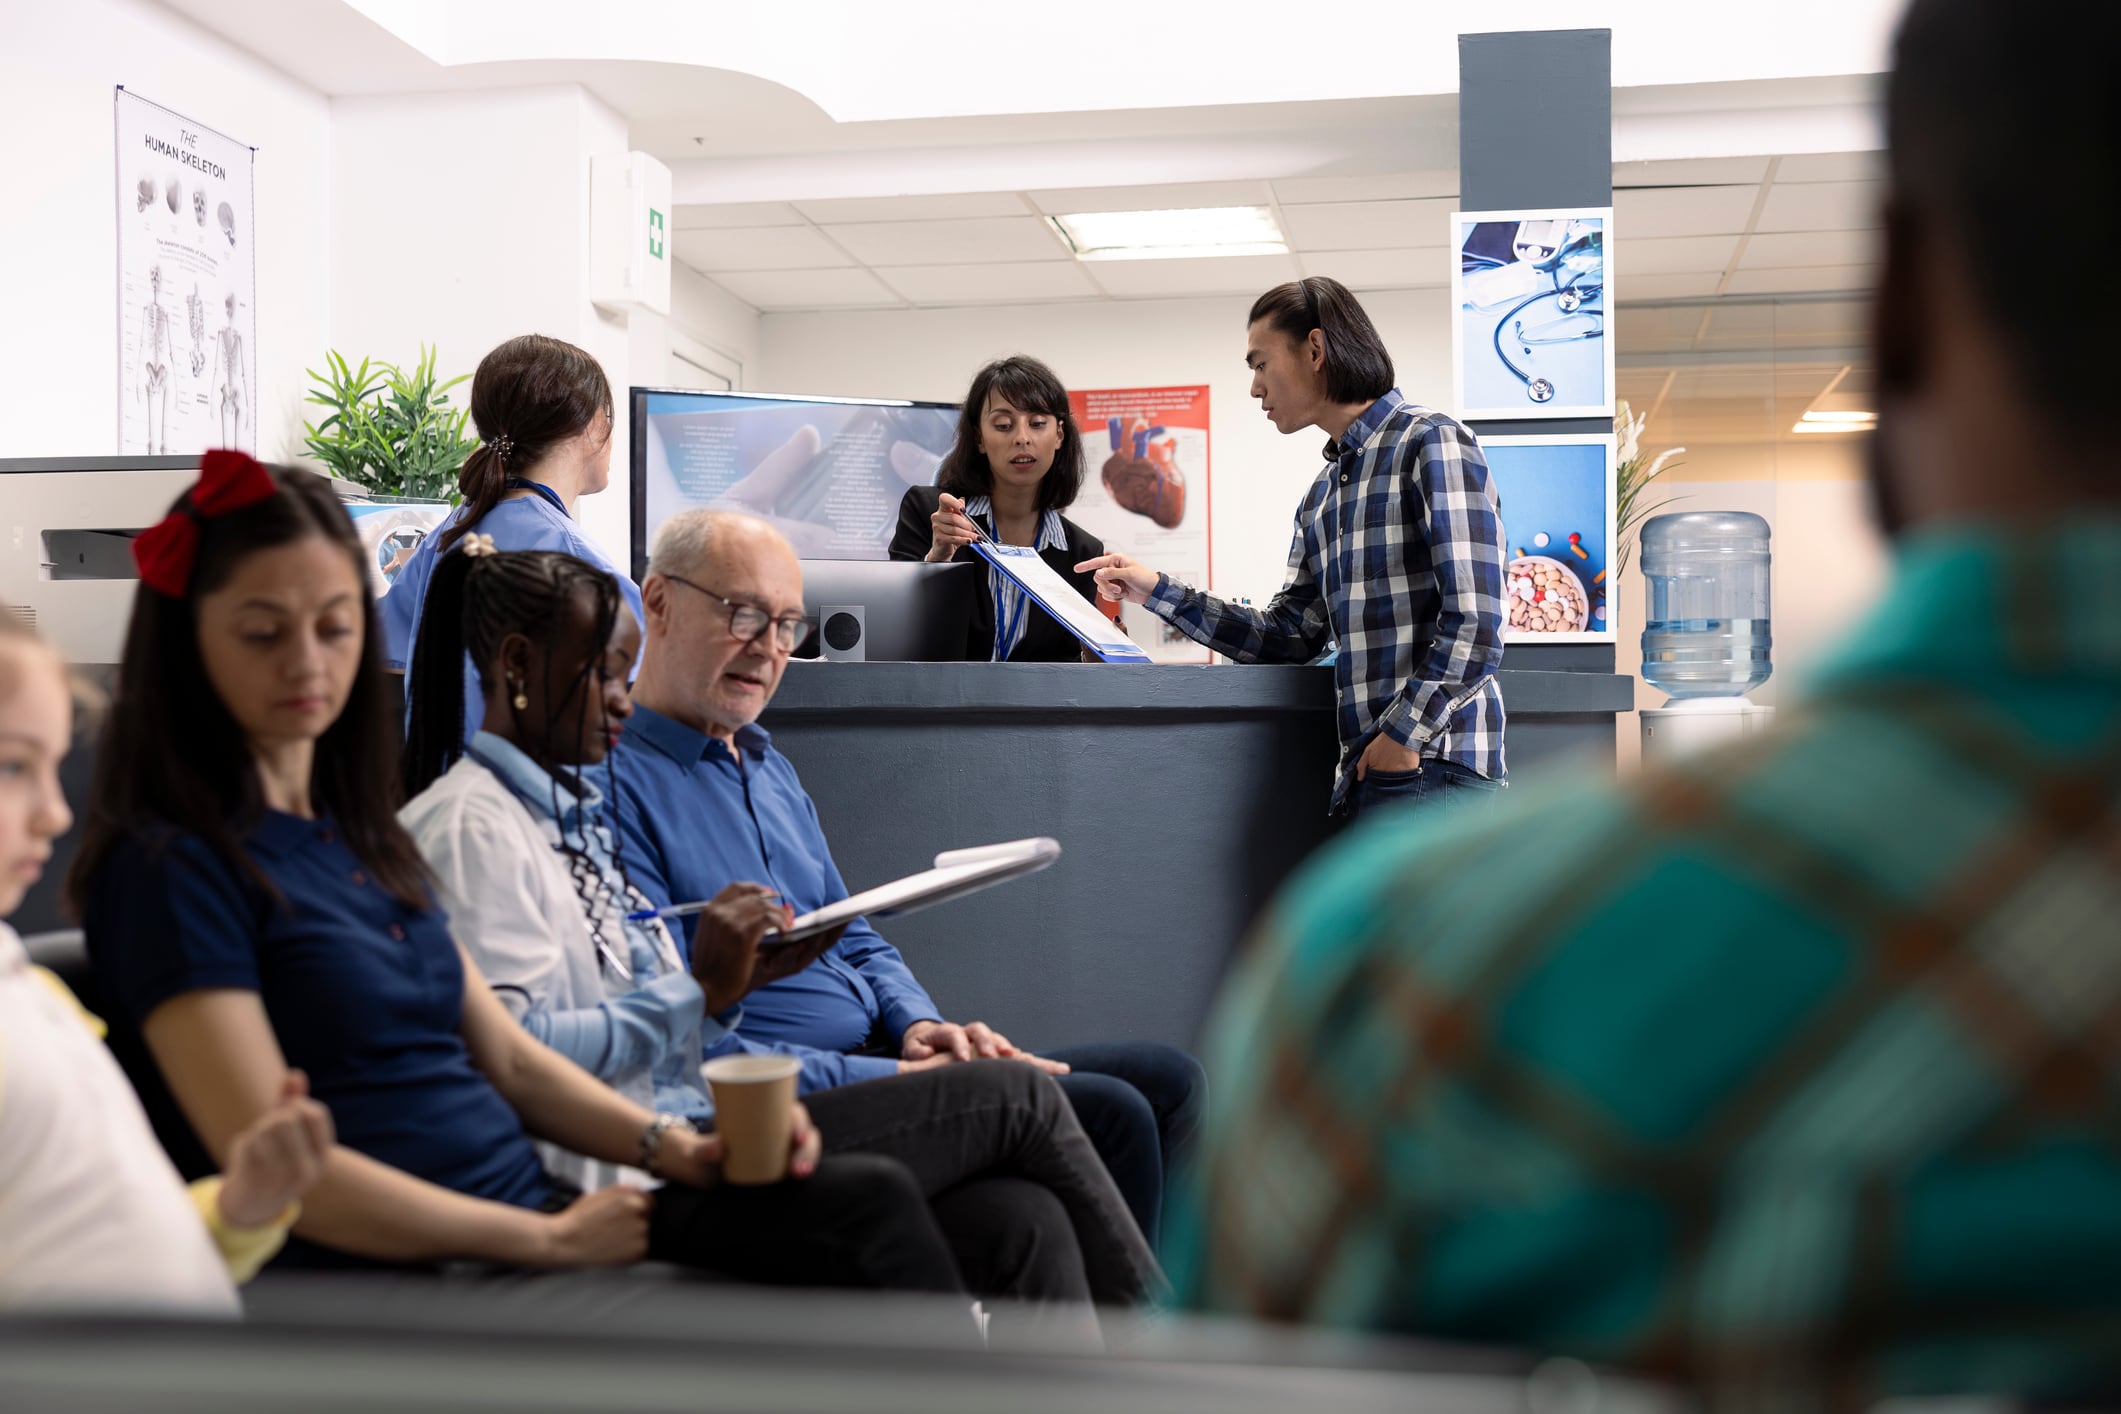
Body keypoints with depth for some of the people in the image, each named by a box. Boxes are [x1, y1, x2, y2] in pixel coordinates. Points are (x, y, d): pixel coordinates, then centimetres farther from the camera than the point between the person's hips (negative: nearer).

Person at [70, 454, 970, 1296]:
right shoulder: (167, 868, -7)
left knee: (867, 1198, -14)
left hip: (536, 1216, 8)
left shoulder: (358, 834, 18)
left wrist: (669, 1149, 2)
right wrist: (550, 1239, -13)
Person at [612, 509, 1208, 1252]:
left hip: (882, 1062, 10)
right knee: (1108, 1115, -21)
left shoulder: (769, 768, 20)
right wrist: (888, 1078, -20)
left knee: (1165, 1078, 1)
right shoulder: (614, 783, -11)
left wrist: (919, 1027, 0)